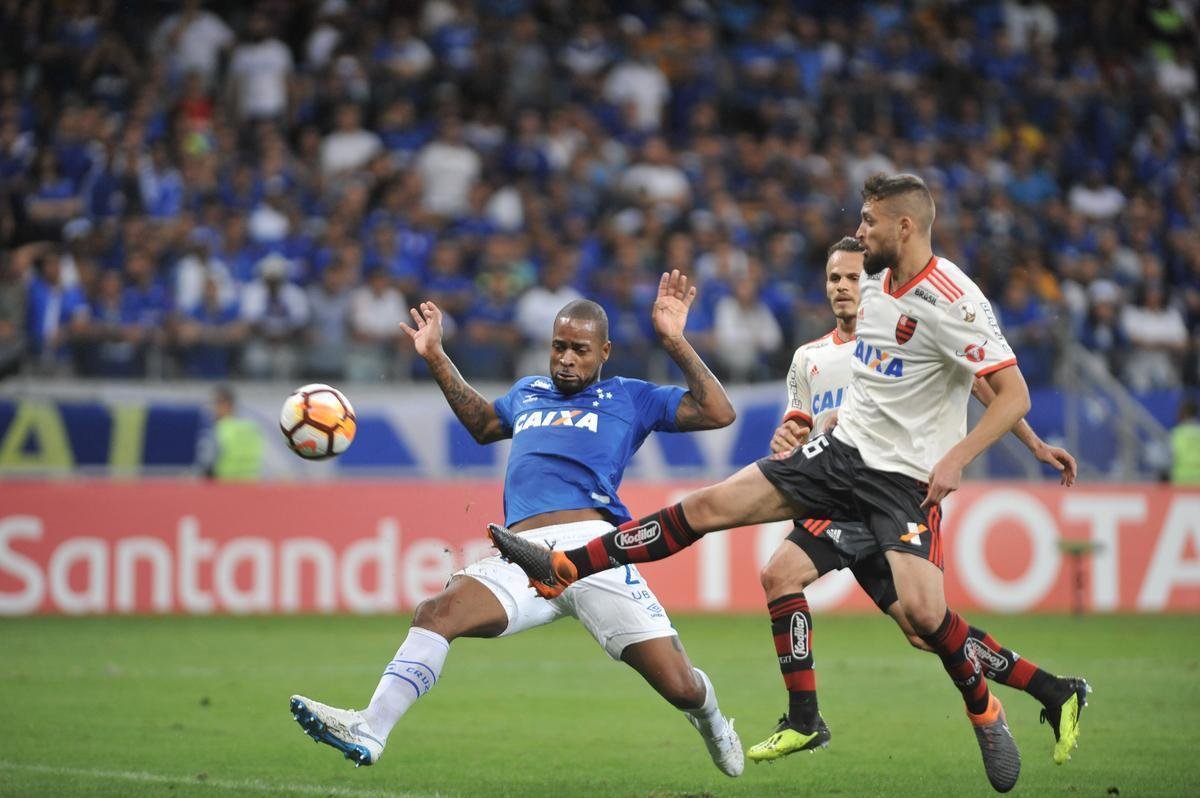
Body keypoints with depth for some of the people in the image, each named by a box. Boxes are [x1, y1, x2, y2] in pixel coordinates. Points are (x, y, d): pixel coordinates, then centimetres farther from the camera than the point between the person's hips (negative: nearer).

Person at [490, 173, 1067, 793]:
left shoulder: (951, 301, -18)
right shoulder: (875, 284, 7)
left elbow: (1014, 394, -19)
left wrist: (957, 457, -28)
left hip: (908, 478, -7)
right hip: (844, 449, 7)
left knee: (922, 611, -25)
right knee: (710, 505, -2)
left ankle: (984, 712, 3)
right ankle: (562, 570, 2)